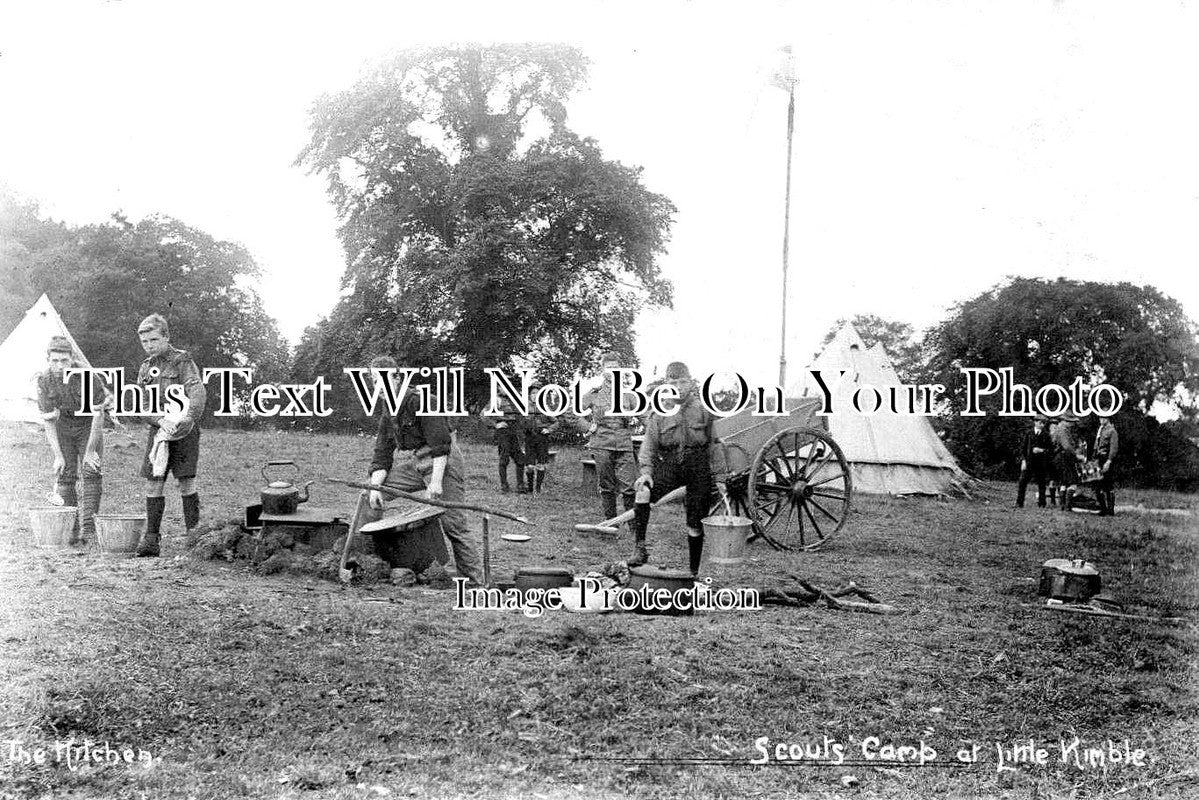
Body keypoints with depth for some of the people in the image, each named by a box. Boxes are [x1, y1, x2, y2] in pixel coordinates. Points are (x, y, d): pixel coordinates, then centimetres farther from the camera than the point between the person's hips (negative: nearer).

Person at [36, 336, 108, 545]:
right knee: (65, 474, -4)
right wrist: (58, 455, -15)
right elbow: (48, 420, -11)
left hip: (89, 424, -3)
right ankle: (70, 529, -2)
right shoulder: (44, 380, -18)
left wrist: (90, 450, -20)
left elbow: (98, 414, -22)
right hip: (63, 424, 3)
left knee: (91, 472, -13)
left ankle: (88, 527, -14)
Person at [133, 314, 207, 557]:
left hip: (184, 431, -5)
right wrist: (160, 420, -13)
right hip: (159, 430, 5)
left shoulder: (182, 362, -4)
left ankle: (193, 533, 5)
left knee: (186, 482, -4)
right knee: (153, 483, 0)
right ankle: (152, 537, 3)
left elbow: (198, 393, -17)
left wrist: (188, 418, -35)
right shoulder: (146, 368, 14)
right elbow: (141, 404, 7)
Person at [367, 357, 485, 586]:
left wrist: (436, 482, -27)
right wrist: (375, 487, -10)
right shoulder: (387, 416, 10)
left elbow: (440, 444, -21)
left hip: (442, 463, -8)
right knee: (369, 493, 1)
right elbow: (381, 455, 7)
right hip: (412, 463, 8)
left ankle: (475, 583, -7)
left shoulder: (422, 401, -15)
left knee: (452, 524, -13)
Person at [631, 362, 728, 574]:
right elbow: (649, 444, 1)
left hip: (699, 468, 0)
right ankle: (639, 548, -26)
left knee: (695, 525, 3)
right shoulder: (660, 412, 3)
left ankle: (694, 571, 20)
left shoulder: (703, 409, 3)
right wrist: (646, 471, -14)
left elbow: (714, 444, 7)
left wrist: (719, 478, 6)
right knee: (643, 490, -29)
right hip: (669, 465, 0)